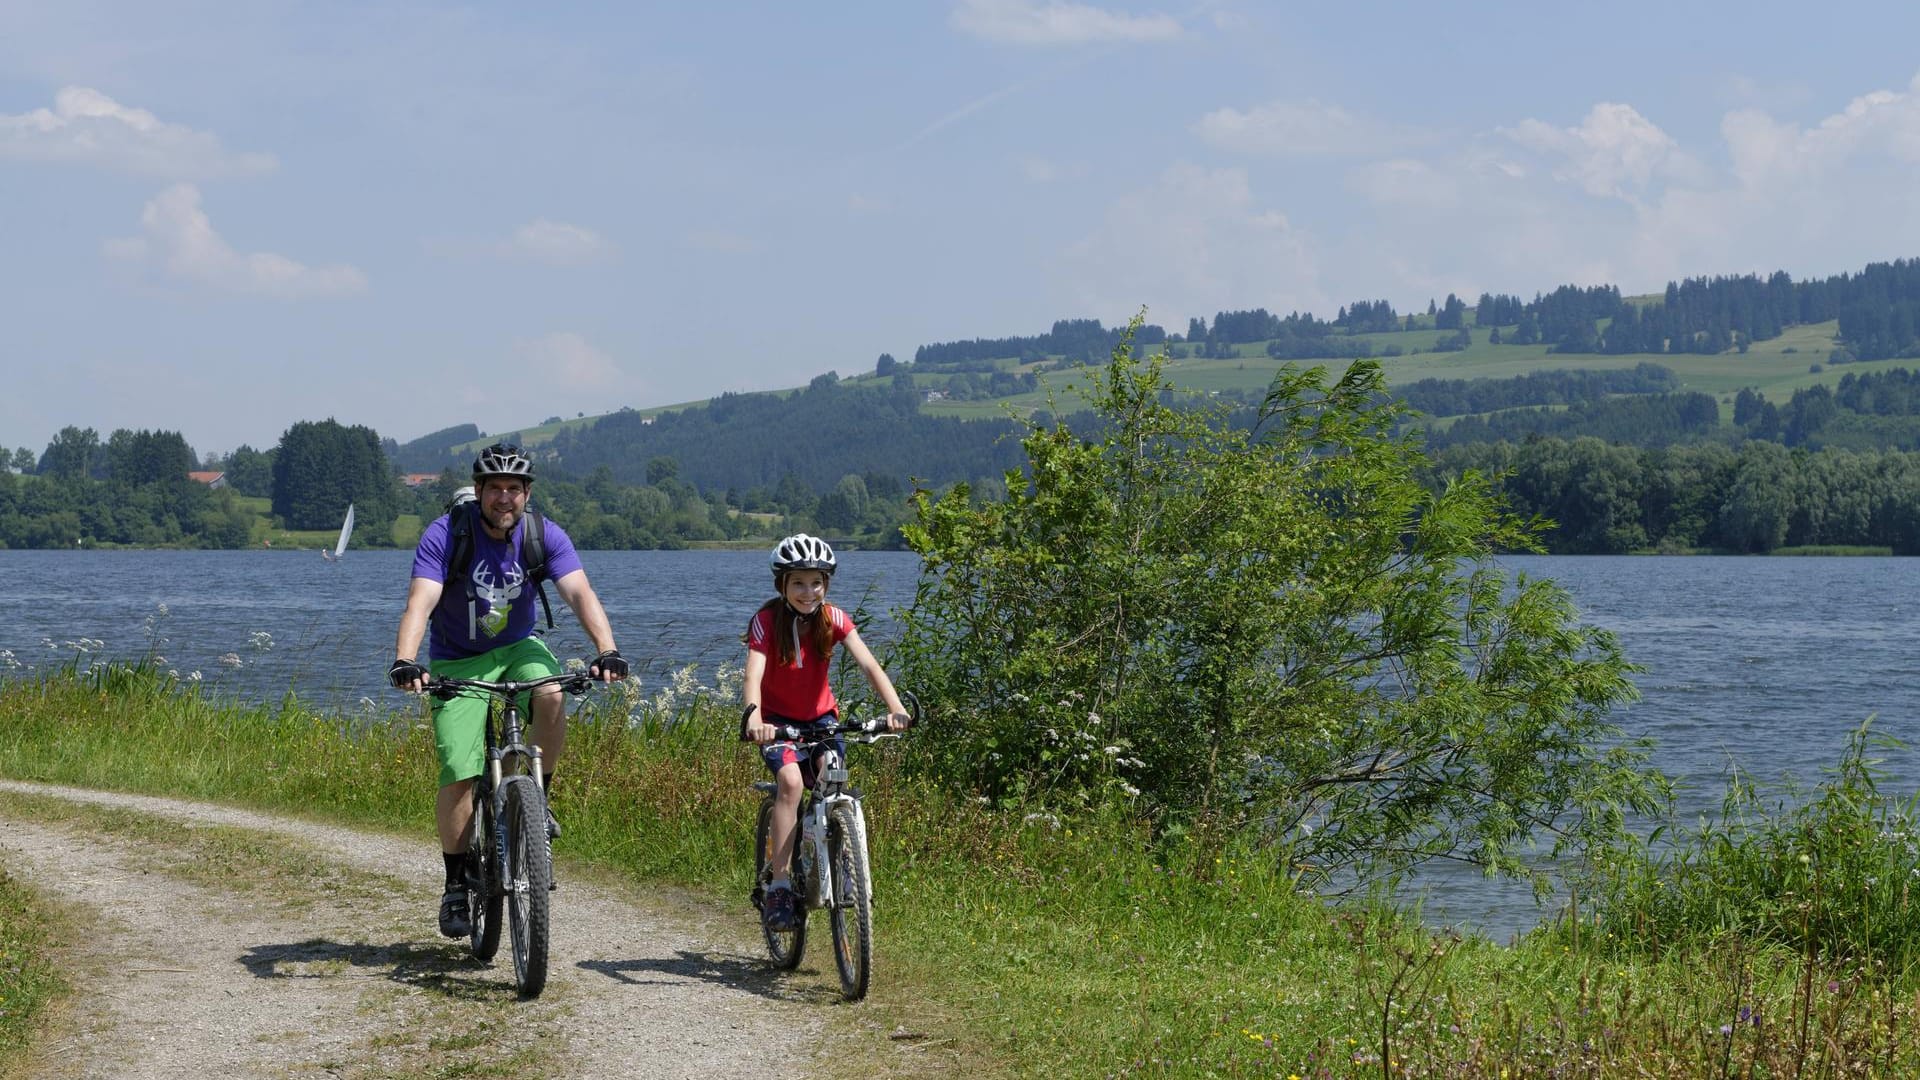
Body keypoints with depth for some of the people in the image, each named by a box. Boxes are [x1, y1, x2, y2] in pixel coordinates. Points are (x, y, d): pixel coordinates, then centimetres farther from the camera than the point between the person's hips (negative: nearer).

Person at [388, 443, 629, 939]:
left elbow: (579, 593, -25)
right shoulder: (446, 534, -20)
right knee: (459, 777, -13)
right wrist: (404, 662, -48)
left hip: (518, 649, 2)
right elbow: (420, 602, -31)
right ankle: (456, 887, 3)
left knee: (551, 694, -33)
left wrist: (607, 650, -42)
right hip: (458, 662, -2)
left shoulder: (544, 536, -13)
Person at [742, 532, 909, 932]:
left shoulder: (833, 619, -11)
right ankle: (779, 885, -27)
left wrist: (896, 708, -39)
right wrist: (754, 719, -51)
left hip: (821, 716, 3)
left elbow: (868, 664, -22)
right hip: (778, 719, -3)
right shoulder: (767, 620, -18)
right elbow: (753, 674, -31)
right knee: (791, 779, -28)